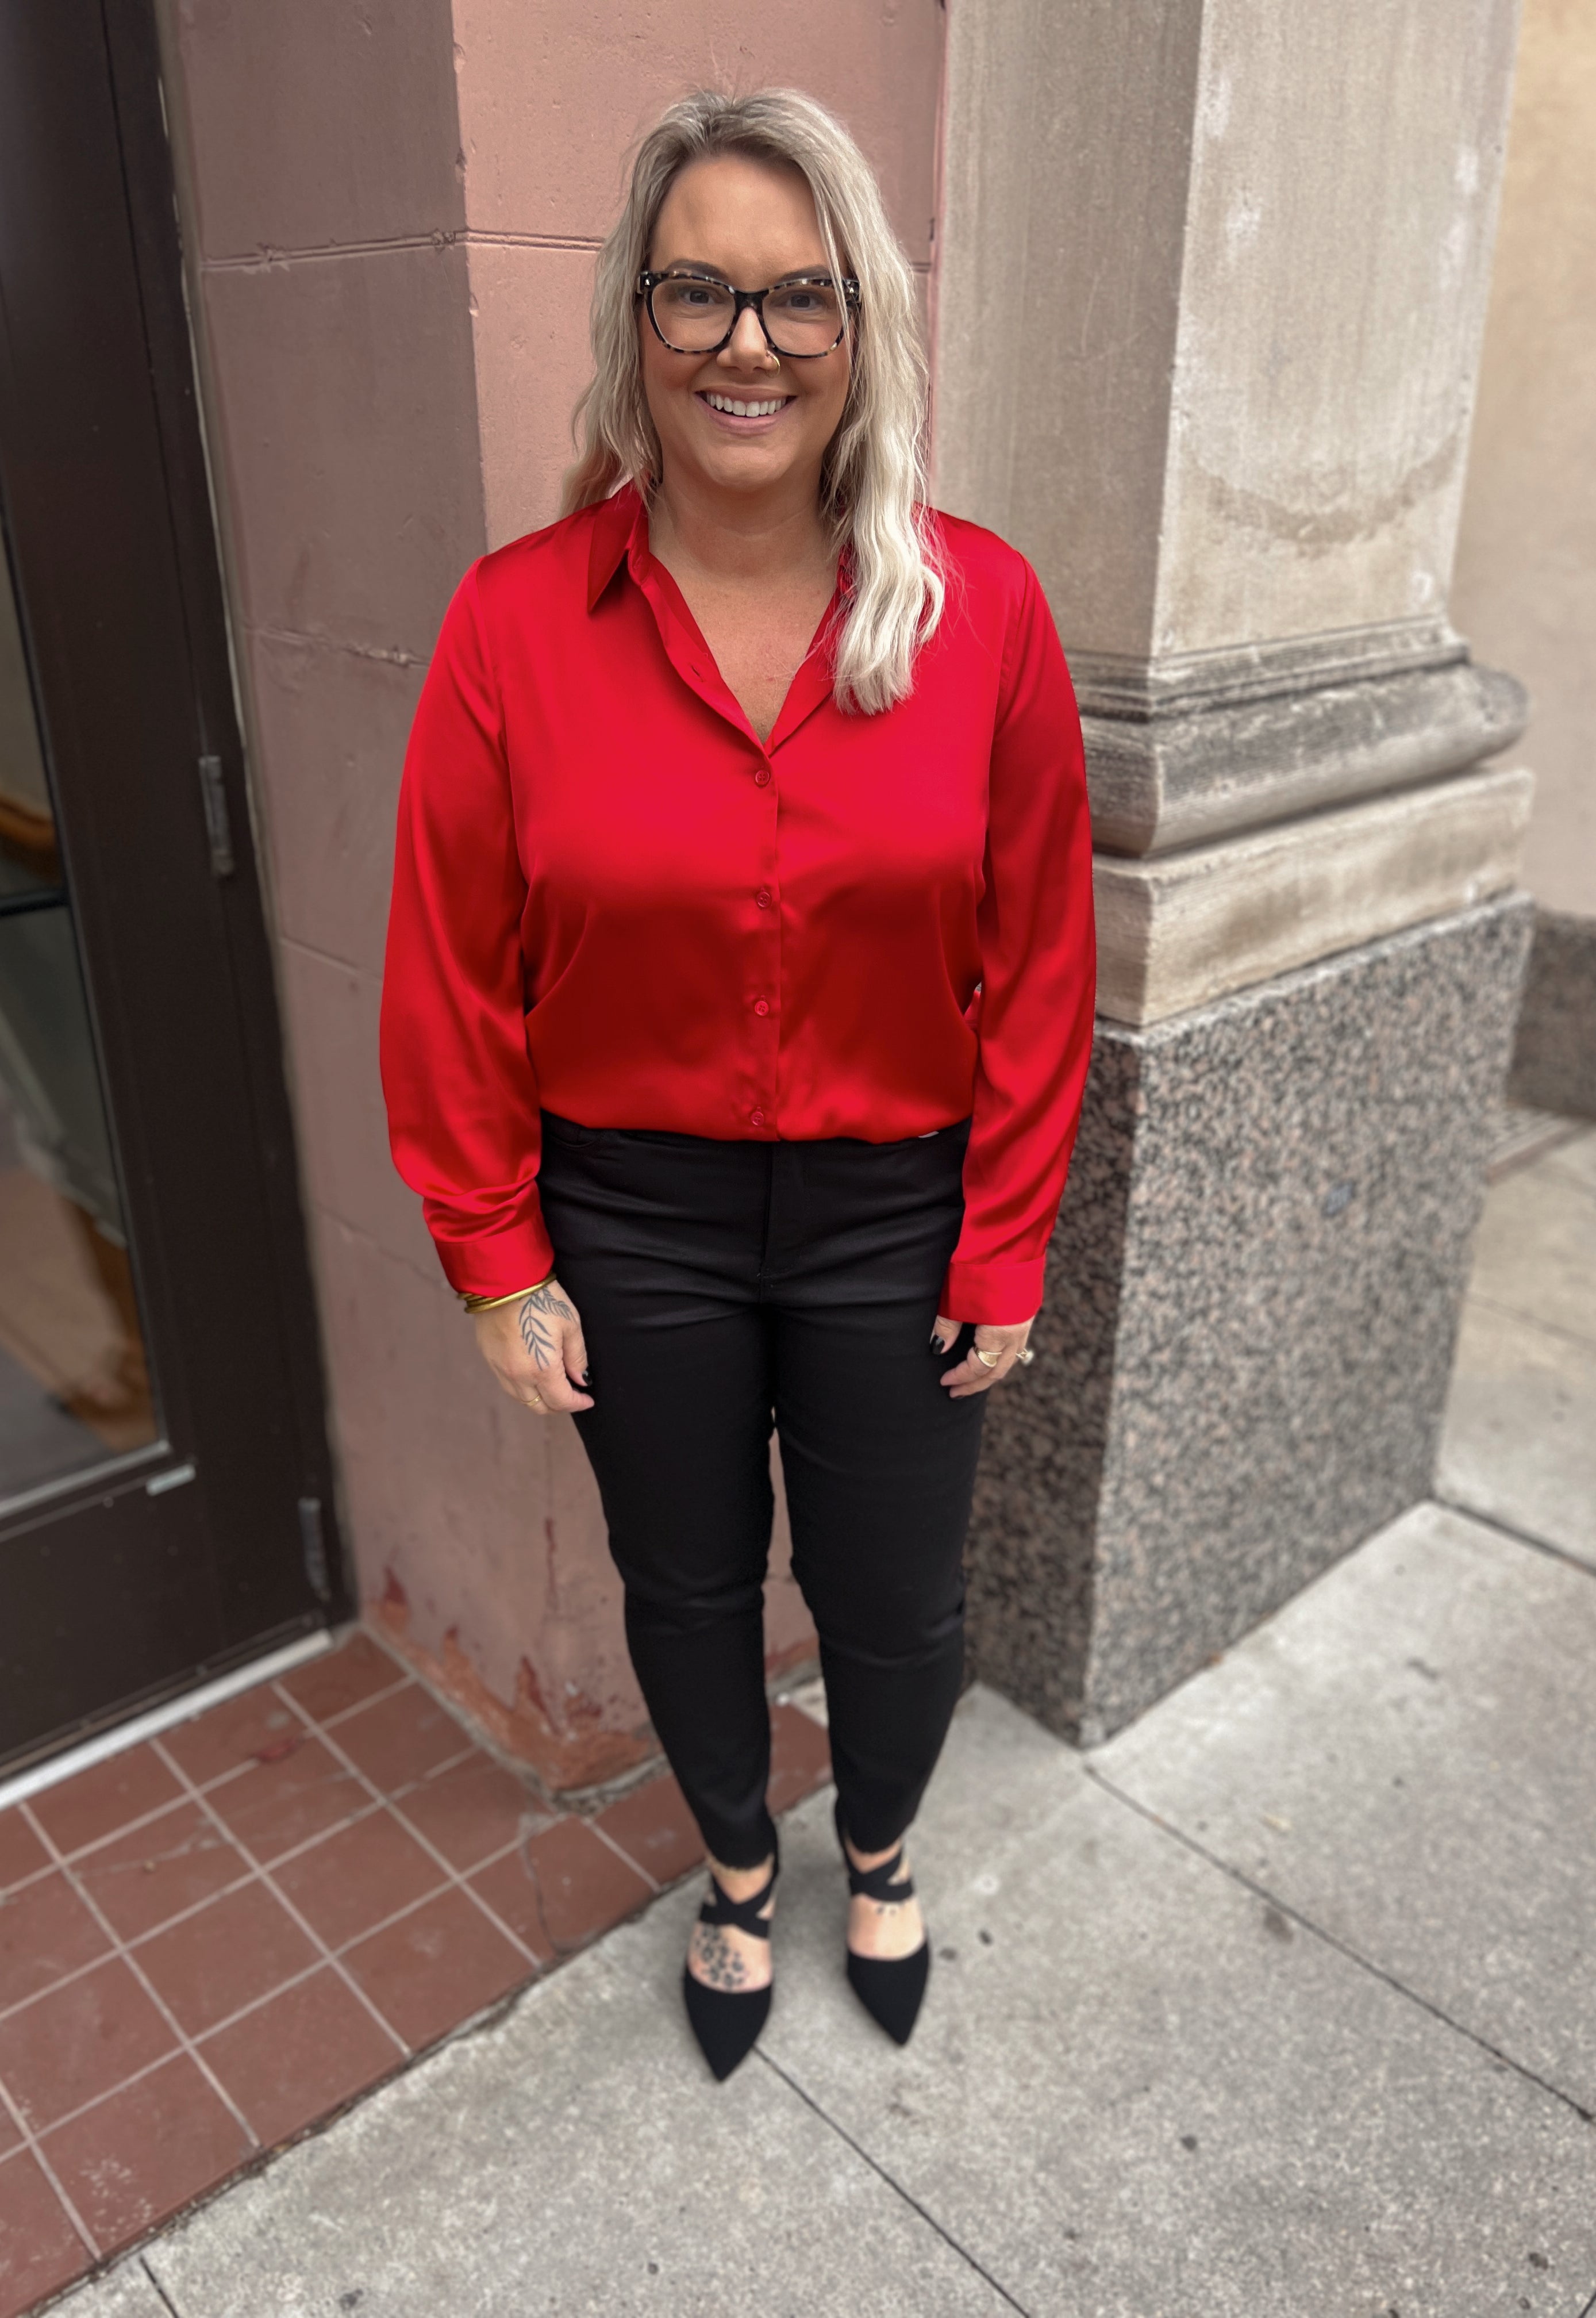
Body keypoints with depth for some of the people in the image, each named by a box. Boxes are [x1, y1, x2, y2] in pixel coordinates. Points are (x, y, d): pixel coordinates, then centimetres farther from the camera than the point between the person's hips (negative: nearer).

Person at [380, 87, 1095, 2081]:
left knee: (896, 1602, 17)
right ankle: (739, 1874, 53)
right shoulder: (516, 620, -11)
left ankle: (879, 1856, 53)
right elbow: (454, 979, -5)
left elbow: (1036, 960, -5)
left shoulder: (981, 608, -10)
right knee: (688, 1587, 21)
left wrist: (1004, 1249, -4)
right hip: (633, 1219, 0)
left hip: (894, 1216, 0)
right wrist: (498, 1260, -3)